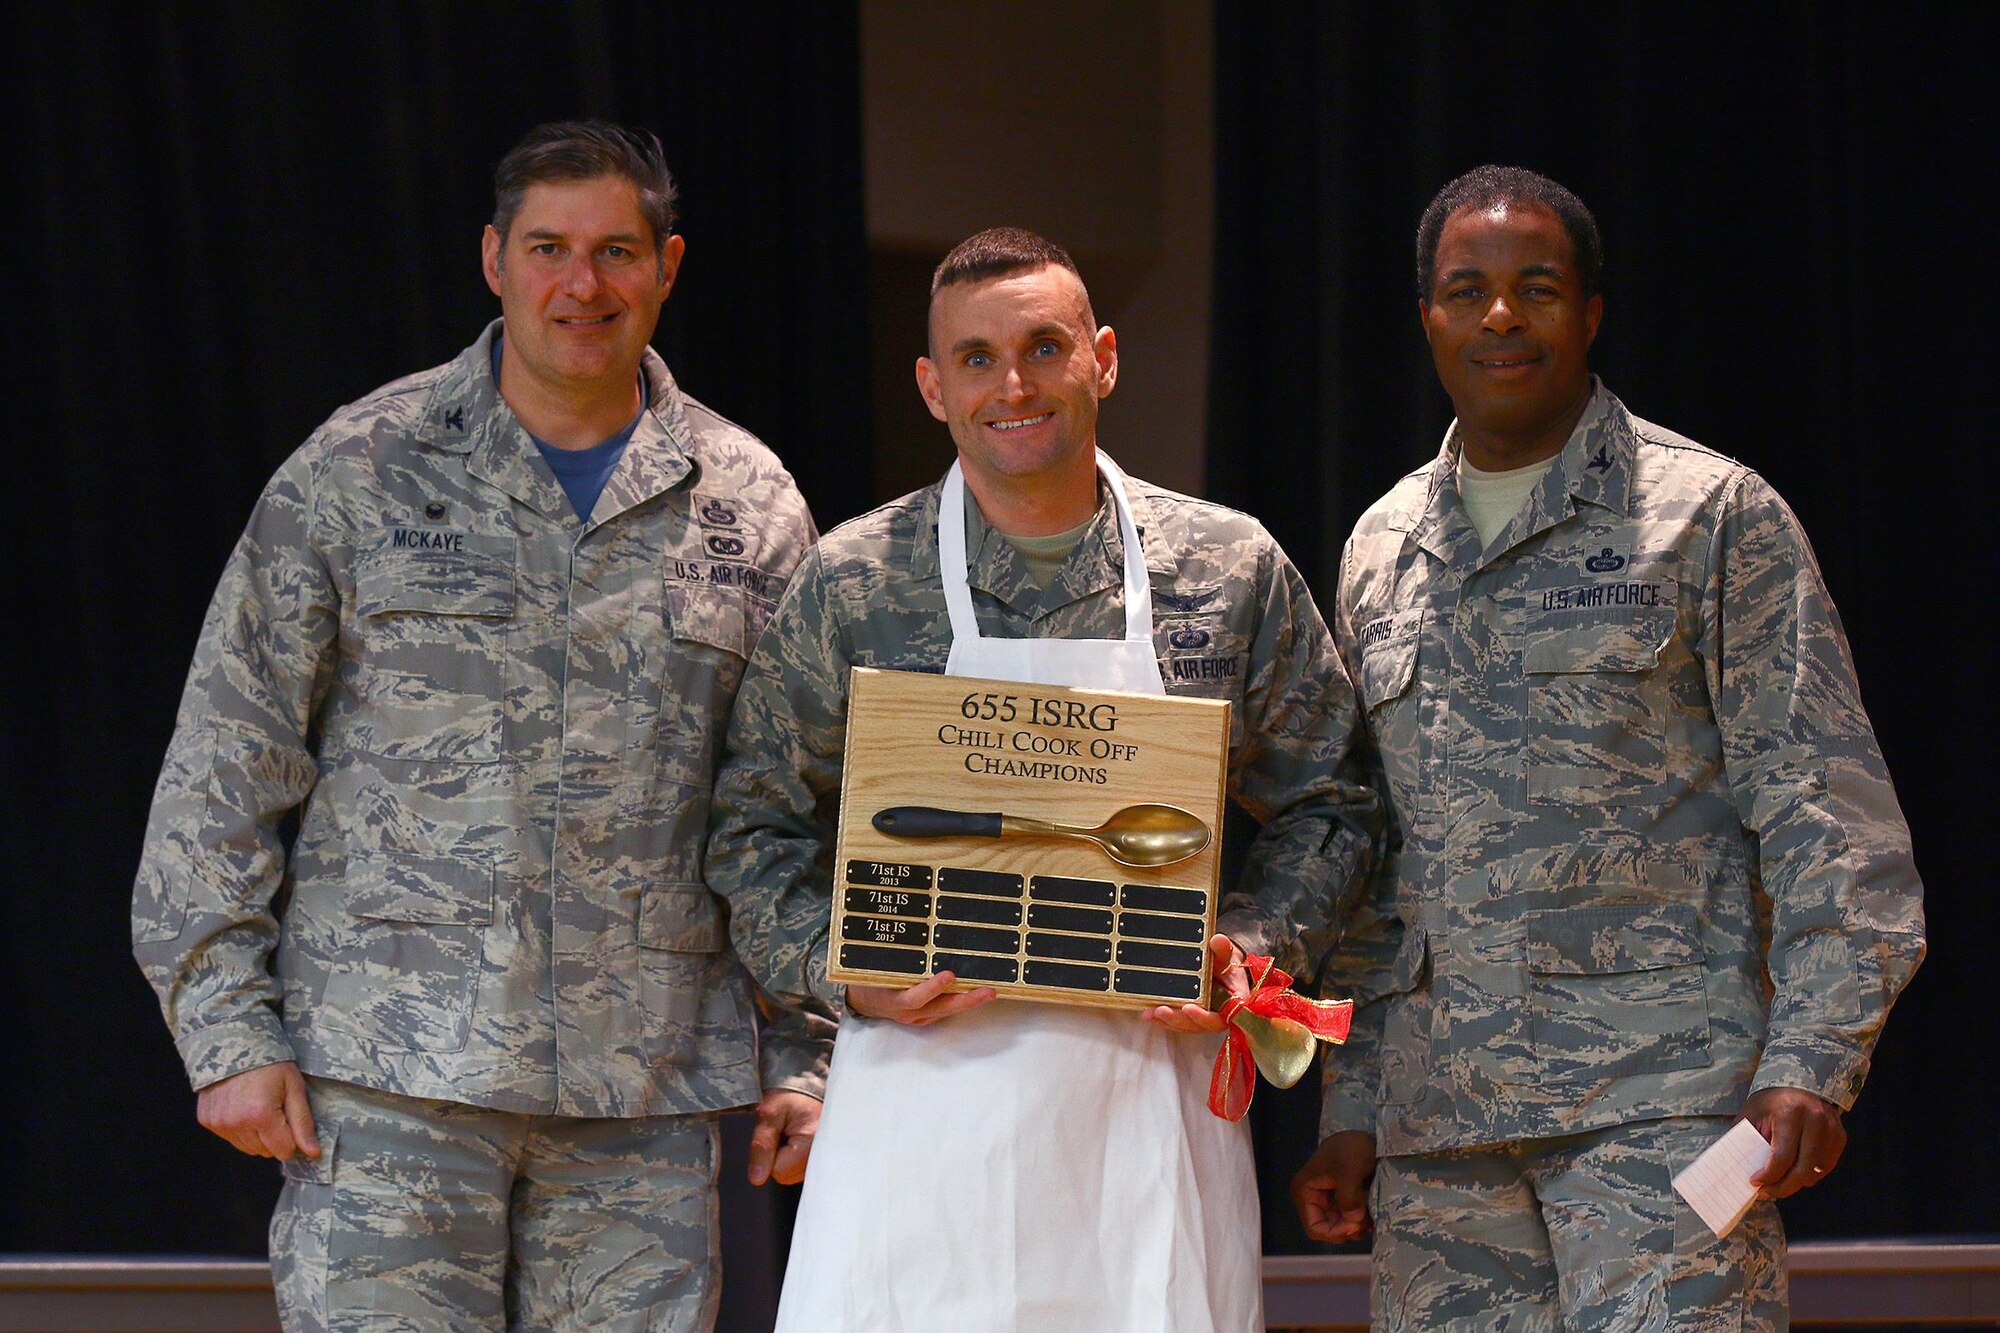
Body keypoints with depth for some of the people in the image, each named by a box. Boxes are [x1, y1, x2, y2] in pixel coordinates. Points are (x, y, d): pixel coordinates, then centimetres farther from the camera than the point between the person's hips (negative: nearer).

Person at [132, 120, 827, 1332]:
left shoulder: (750, 508, 10)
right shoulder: (356, 473, 4)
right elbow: (226, 766, 4)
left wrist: (806, 1061, 7)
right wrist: (228, 1031, -3)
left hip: (645, 1096, 2)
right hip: (387, 1080, -2)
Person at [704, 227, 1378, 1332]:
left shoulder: (1232, 570, 5)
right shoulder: (851, 585, 2)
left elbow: (1320, 803, 14)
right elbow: (758, 826, 8)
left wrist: (1249, 945, -3)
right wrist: (841, 972, -8)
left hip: (1149, 1083, 1)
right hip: (923, 1071, -1)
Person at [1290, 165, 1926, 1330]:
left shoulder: (1713, 514, 3)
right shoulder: (1382, 551, 18)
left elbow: (1824, 808, -1)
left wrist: (1809, 1064, -12)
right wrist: (1351, 1111, 15)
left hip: (1660, 1100, -5)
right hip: (1440, 1123, 5)